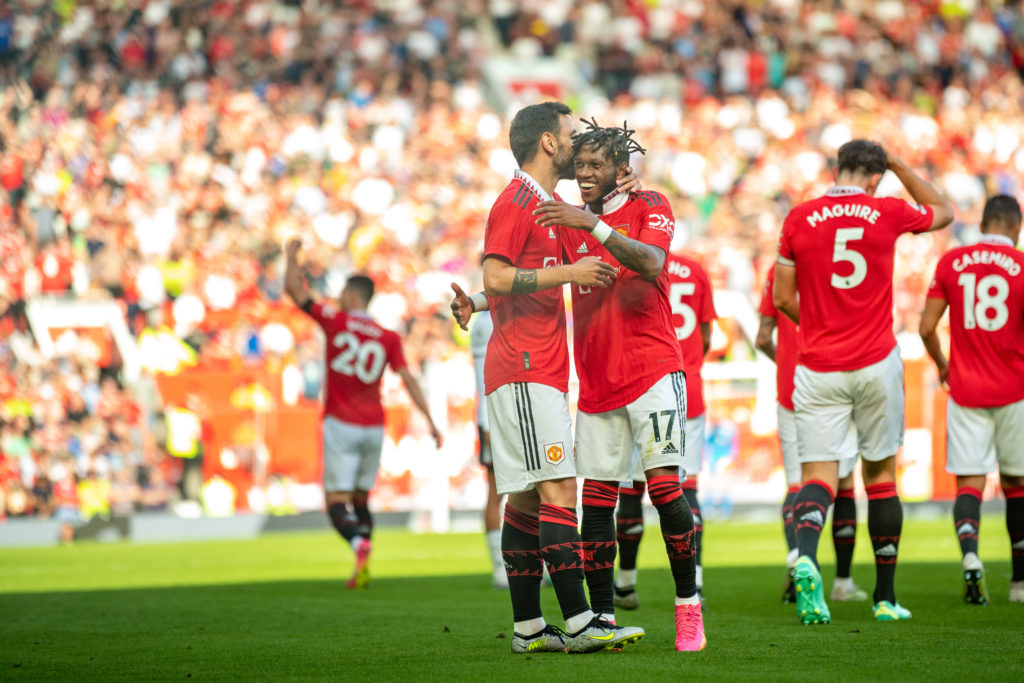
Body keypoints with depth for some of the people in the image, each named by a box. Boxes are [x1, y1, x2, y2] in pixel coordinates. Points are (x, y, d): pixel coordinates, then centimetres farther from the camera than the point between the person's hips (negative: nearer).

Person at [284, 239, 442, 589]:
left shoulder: (336, 321, -5)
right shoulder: (388, 338, 4)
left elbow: (294, 289, -2)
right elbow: (407, 378, -3)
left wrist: (292, 255, 14)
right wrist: (429, 420, -2)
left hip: (341, 426, -4)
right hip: (374, 428, 4)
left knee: (338, 504, -5)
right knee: (361, 500, 16)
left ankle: (359, 544, -34)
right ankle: (361, 572, 8)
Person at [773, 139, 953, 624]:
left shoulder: (799, 219, 0)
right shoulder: (887, 213, -2)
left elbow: (782, 299, 4)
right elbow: (943, 212, 20)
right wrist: (899, 165, 24)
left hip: (818, 368, 0)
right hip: (876, 365, 0)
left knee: (819, 474, -1)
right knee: (881, 474, 11)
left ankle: (805, 556, -31)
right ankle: (885, 597, 16)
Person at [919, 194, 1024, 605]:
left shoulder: (951, 263, 2)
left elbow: (927, 327, 2)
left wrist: (942, 366, 20)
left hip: (965, 391, 1)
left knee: (969, 482, 1)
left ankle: (969, 555, -28)